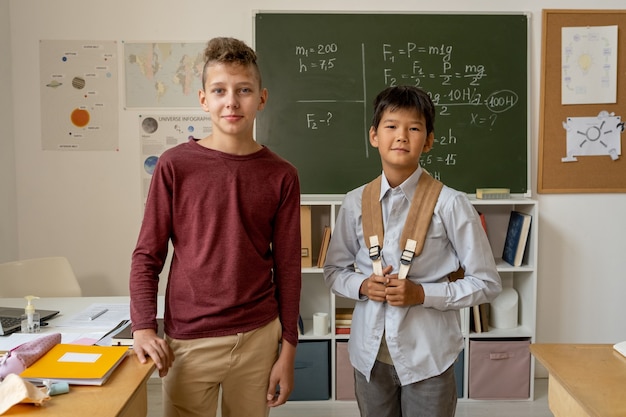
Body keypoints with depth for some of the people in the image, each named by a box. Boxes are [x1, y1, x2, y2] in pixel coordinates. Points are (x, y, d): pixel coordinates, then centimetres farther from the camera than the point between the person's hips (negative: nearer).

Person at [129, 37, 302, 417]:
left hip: (258, 337, 2)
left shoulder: (281, 176, -2)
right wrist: (143, 327, -10)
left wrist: (288, 350, 3)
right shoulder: (175, 165, -5)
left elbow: (287, 267, 2)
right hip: (189, 340, -1)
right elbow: (147, 255, 0)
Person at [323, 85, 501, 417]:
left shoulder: (449, 204, -12)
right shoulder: (355, 203, -2)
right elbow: (334, 270, 9)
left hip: (427, 356, -3)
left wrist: (422, 293, -17)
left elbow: (486, 283, -6)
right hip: (370, 352, 3)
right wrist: (362, 286, -11)